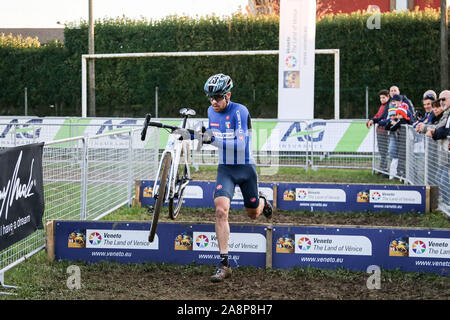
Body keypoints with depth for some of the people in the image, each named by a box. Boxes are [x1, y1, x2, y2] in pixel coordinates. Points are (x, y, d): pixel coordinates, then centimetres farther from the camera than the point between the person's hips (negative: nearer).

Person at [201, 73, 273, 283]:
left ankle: (262, 202, 55)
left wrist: (215, 139, -41)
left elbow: (241, 144, -31)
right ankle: (224, 264, -20)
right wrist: (207, 136, 3)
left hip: (246, 168, -3)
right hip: (225, 169, 3)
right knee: (221, 210, -21)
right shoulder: (211, 111, 0)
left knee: (253, 214, 15)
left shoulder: (240, 111, -20)